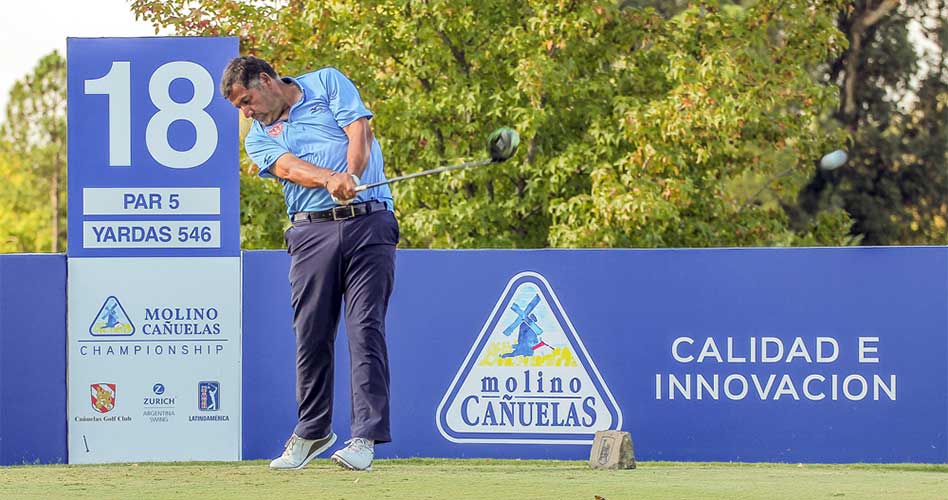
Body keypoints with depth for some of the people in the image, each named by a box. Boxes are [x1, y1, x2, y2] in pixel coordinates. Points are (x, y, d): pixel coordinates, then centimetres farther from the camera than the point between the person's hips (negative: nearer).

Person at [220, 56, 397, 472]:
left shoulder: (327, 83, 11)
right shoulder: (259, 137, 14)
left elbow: (359, 131, -3)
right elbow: (288, 167, -6)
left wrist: (351, 177, -21)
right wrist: (330, 180, -26)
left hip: (369, 221, -3)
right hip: (312, 230, 3)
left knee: (366, 328, -9)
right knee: (311, 334, 1)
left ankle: (365, 437, -11)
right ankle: (312, 431, 17)